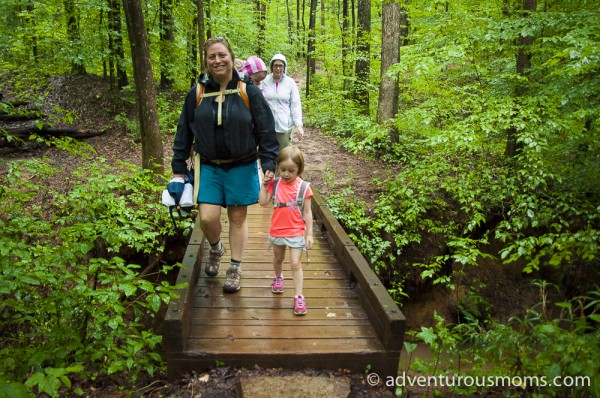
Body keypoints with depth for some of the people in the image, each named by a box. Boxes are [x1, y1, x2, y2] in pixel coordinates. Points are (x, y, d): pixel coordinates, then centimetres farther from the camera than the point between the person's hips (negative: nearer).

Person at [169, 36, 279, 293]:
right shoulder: (197, 94, 1)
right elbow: (184, 133, 7)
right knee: (207, 218, -5)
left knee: (238, 218, 7)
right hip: (209, 167, 2)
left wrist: (268, 164, -11)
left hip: (242, 167, -1)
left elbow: (266, 132, -3)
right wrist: (178, 169, 6)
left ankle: (235, 269, 24)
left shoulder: (249, 92, -5)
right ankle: (215, 249, 29)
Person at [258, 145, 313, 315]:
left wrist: (309, 234, -7)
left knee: (295, 264, -4)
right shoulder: (274, 184, -4)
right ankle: (278, 278, 52)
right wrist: (264, 185, -13)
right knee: (278, 259, 24)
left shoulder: (304, 187, -11)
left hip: (296, 232, -3)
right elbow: (263, 202, -9)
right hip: (277, 231, 3)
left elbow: (307, 213, -7)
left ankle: (298, 297, 3)